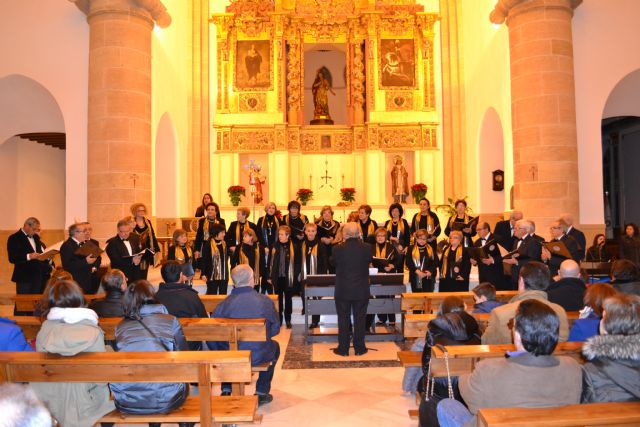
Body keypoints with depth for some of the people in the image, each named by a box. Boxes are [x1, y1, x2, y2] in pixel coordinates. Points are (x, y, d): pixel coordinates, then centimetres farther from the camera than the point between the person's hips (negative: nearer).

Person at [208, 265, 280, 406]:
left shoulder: (224, 304, -9)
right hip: (259, 356, -1)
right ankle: (262, 393, 31)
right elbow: (275, 329, 3)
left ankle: (226, 390, 35)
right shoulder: (265, 301, -9)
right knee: (274, 346, 33)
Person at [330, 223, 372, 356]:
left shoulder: (338, 249, -14)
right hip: (361, 291, 1)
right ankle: (359, 348, 20)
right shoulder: (367, 248, -11)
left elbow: (333, 262, 3)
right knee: (360, 319, 12)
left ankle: (343, 349, 17)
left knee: (343, 320, 10)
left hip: (342, 291, -1)